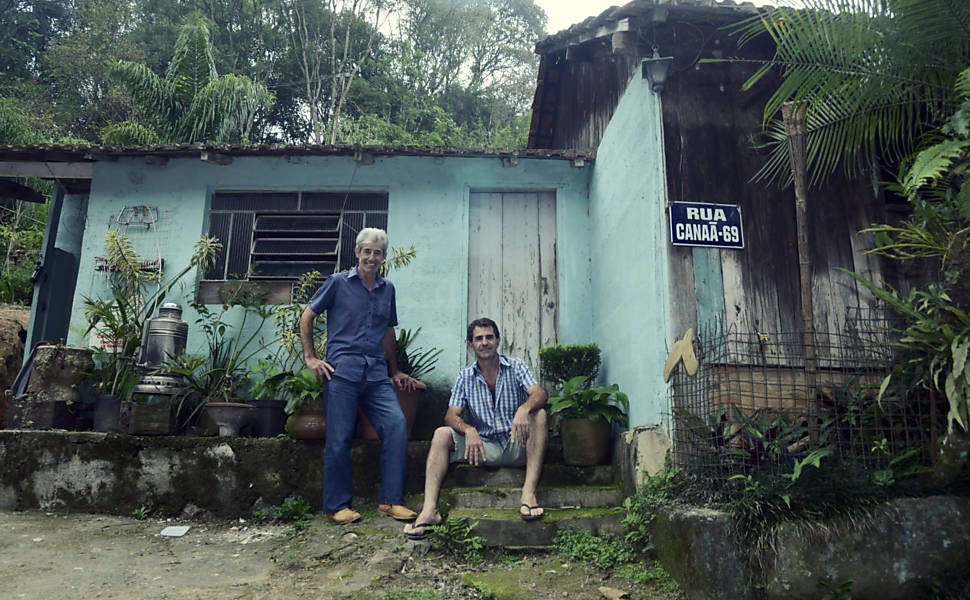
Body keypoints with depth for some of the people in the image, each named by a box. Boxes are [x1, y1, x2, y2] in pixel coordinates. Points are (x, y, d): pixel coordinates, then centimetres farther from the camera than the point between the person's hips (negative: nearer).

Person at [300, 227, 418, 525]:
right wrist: (310, 358, 2)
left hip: (376, 373, 4)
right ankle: (337, 506, 11)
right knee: (339, 439, -4)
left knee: (397, 424, -13)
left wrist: (394, 372, 25)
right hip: (342, 370, -3)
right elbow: (306, 318, 9)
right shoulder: (338, 282, 6)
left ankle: (391, 500, -5)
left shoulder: (387, 289, 18)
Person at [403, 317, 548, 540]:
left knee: (539, 414, -28)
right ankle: (429, 509, -30)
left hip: (517, 446, -2)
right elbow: (451, 415, -4)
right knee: (442, 435, -18)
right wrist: (469, 430, -27)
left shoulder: (516, 367, 0)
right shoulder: (465, 377, 6)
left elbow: (540, 393, -17)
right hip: (484, 447, 2)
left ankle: (529, 492, -36)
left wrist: (524, 408, -41)